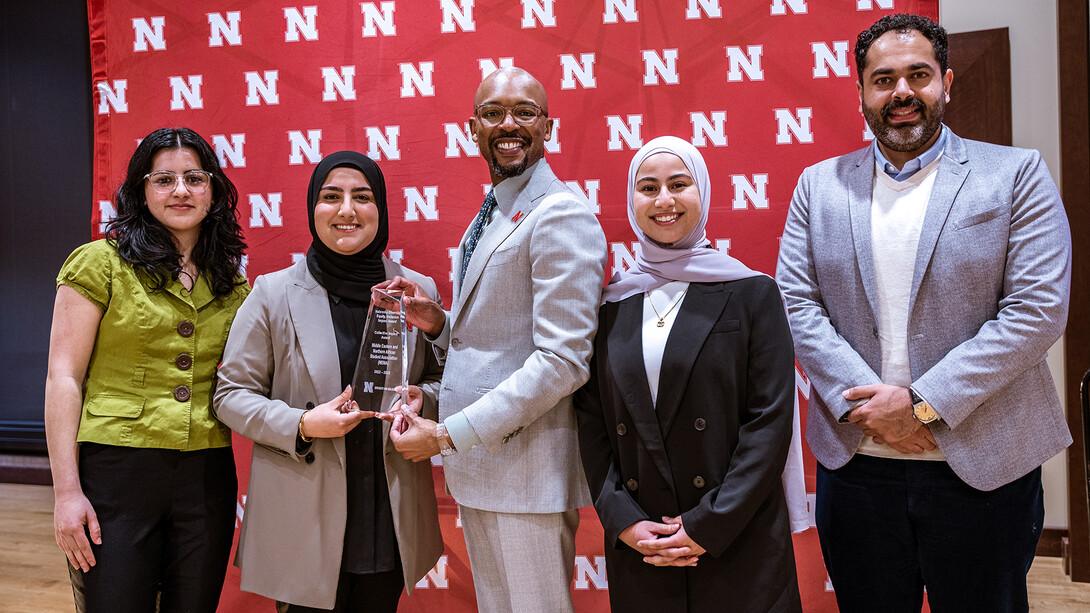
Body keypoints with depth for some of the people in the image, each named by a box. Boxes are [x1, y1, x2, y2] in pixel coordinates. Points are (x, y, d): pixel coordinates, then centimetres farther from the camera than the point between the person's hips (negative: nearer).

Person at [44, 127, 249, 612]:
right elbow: (63, 378, -4)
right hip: (116, 468, -4)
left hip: (207, 476, 4)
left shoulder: (232, 284, 10)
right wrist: (67, 491, -10)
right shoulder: (100, 263, -2)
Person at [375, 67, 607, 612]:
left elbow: (562, 361, -22)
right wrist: (438, 323, -1)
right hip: (475, 467, 9)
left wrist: (447, 434, -19)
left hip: (526, 472, -9)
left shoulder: (561, 215, -15)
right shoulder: (489, 218, 16)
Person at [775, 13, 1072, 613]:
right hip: (855, 466, 2)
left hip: (982, 468, -1)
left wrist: (922, 402, -15)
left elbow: (1038, 310, -9)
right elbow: (796, 305, 1)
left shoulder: (1016, 174, 0)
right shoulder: (819, 185, 7)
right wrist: (864, 403, -12)